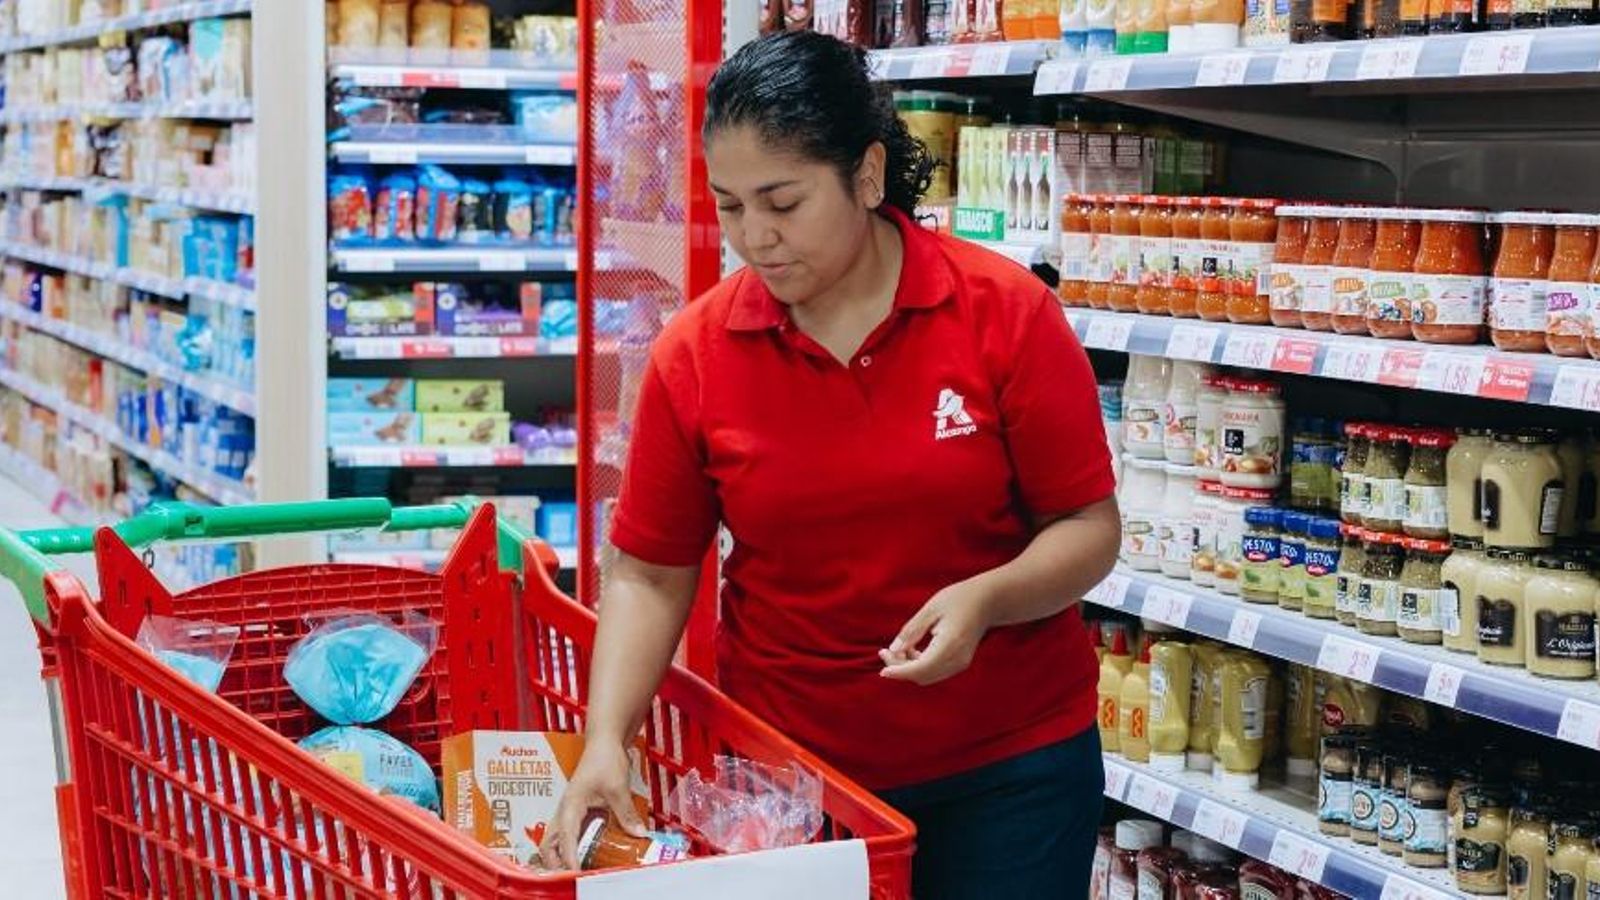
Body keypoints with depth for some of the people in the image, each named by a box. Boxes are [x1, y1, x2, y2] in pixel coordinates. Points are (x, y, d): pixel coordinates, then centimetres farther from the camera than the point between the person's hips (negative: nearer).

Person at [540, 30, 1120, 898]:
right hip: (792, 761, 1)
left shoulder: (1007, 313, -12)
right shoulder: (693, 353, -8)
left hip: (1012, 760, -1)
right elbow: (648, 573, -3)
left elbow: (1088, 525, -7)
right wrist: (606, 739, -15)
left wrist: (986, 599, -26)